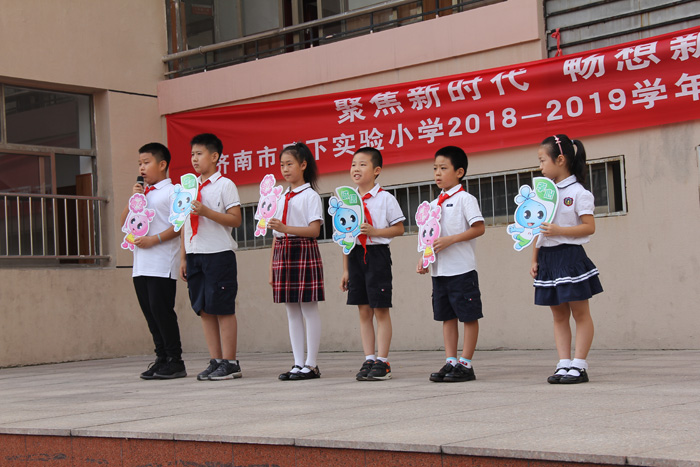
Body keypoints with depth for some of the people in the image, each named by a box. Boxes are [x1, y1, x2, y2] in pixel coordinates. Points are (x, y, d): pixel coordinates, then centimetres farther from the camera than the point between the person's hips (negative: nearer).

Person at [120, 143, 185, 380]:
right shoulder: (141, 193, 20)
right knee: (150, 312, 8)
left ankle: (175, 361, -2)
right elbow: (124, 221, 17)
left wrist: (154, 239, -18)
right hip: (141, 264, 8)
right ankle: (162, 358, 15)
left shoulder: (171, 192, -4)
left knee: (162, 309, -9)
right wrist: (133, 199, 3)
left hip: (162, 264, -8)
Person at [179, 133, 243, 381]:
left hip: (219, 254, -7)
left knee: (223, 309, -4)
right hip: (195, 254, 7)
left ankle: (229, 362, 1)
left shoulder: (225, 185, -4)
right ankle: (215, 361, 13)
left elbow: (235, 219, -11)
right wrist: (183, 256, 12)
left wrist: (206, 212, -20)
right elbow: (184, 223, 17)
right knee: (204, 309, 7)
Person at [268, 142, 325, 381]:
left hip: (304, 253, -7)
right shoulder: (281, 196, 16)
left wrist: (286, 228, -24)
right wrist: (271, 266, 13)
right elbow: (275, 235, 17)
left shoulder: (310, 196, -4)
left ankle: (311, 365, 1)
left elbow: (314, 230, -13)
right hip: (283, 253, 7)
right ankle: (298, 363, 12)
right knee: (291, 311, 8)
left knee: (309, 309, -3)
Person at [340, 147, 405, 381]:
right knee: (364, 311, 7)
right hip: (355, 255, 5)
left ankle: (382, 362, 2)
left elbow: (398, 228, -3)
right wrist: (345, 270, 11)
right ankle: (369, 360, 12)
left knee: (380, 310, -3)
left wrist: (374, 231, -18)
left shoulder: (385, 198, -4)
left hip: (377, 254, -5)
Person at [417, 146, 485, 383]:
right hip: (439, 270, 7)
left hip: (462, 269, -7)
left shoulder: (465, 199, -6)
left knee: (468, 316, 0)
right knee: (447, 316, 10)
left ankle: (465, 364, 3)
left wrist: (451, 240, -20)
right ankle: (450, 361, 15)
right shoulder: (434, 204, 15)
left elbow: (479, 228, -14)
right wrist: (424, 259, 5)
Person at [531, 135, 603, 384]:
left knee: (580, 313, 0)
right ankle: (564, 364, 11)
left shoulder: (578, 192, -7)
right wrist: (535, 260, 10)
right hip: (547, 257, 7)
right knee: (559, 315, 8)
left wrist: (559, 230, -22)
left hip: (570, 255, -7)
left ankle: (579, 366, 1)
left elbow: (589, 226, -13)